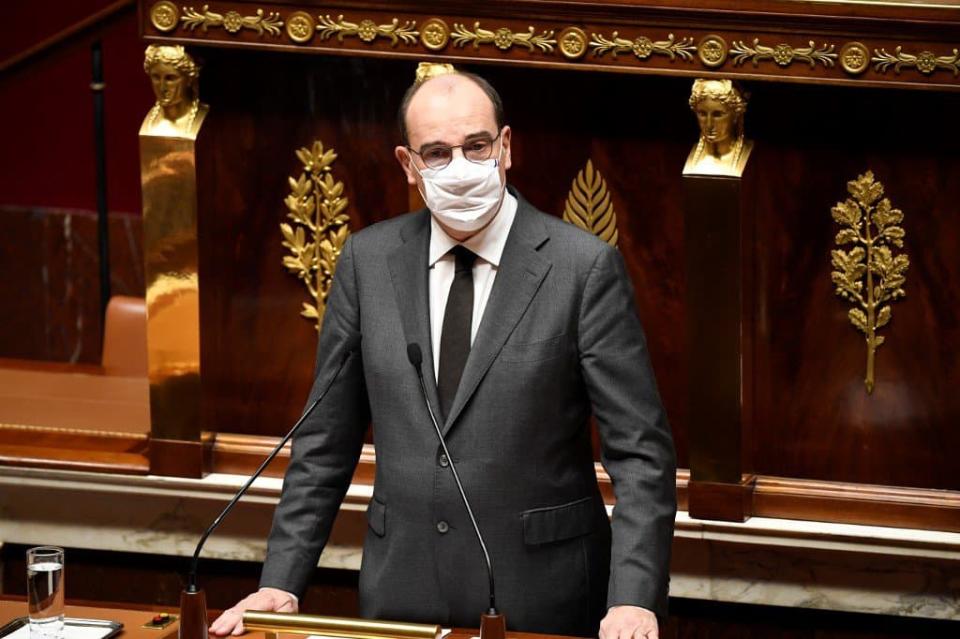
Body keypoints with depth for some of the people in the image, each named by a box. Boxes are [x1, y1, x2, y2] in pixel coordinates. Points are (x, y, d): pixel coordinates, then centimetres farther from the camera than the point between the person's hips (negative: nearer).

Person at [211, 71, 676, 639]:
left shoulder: (584, 266, -8)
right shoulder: (368, 261, 4)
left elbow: (641, 451, -9)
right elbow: (326, 442, 9)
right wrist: (280, 584, 2)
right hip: (401, 589, 3)